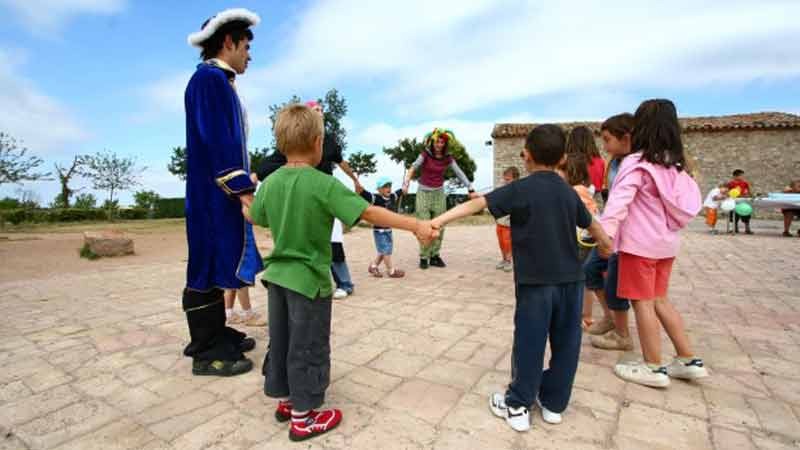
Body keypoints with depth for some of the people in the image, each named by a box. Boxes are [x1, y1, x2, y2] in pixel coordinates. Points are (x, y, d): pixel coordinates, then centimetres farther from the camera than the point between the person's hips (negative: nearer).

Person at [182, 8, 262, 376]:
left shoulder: (219, 81, 20)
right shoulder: (210, 78, -11)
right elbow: (218, 143, -20)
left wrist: (242, 190, 22)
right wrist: (244, 191, -23)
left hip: (221, 195, 10)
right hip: (214, 195, -10)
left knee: (217, 266, 14)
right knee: (208, 268, -4)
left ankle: (216, 335, 26)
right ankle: (206, 353, 6)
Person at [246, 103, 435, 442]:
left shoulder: (270, 182, -1)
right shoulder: (323, 185, -21)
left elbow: (252, 216, 17)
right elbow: (370, 213, -27)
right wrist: (415, 226, -23)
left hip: (277, 275, 7)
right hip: (308, 279, -7)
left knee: (280, 342, 20)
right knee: (307, 349, 8)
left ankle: (284, 400, 39)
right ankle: (302, 418, 24)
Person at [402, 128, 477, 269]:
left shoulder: (448, 158, -2)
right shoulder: (425, 155, -9)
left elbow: (460, 174, -4)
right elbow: (413, 168, -19)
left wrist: (471, 189, -13)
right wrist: (406, 183, -36)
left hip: (439, 194, 3)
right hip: (424, 193, -3)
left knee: (439, 227, 3)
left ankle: (435, 256, 15)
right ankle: (423, 257, 5)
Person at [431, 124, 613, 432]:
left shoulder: (520, 189, -9)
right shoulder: (569, 192, 9)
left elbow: (476, 204, -20)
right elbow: (592, 225, 25)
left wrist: (439, 221, -25)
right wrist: (607, 245, 45)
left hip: (535, 280, -5)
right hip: (570, 278, 5)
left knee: (529, 343, 4)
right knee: (566, 342, 14)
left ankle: (518, 406, 16)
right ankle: (553, 402, 28)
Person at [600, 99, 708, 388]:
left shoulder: (636, 162, -13)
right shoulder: (675, 164, 10)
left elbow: (620, 199, -26)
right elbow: (690, 201, 19)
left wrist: (605, 230, -35)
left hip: (640, 244, -8)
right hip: (666, 242, 8)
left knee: (643, 303, 2)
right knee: (659, 301, 18)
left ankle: (653, 369, 11)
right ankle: (689, 361, 24)